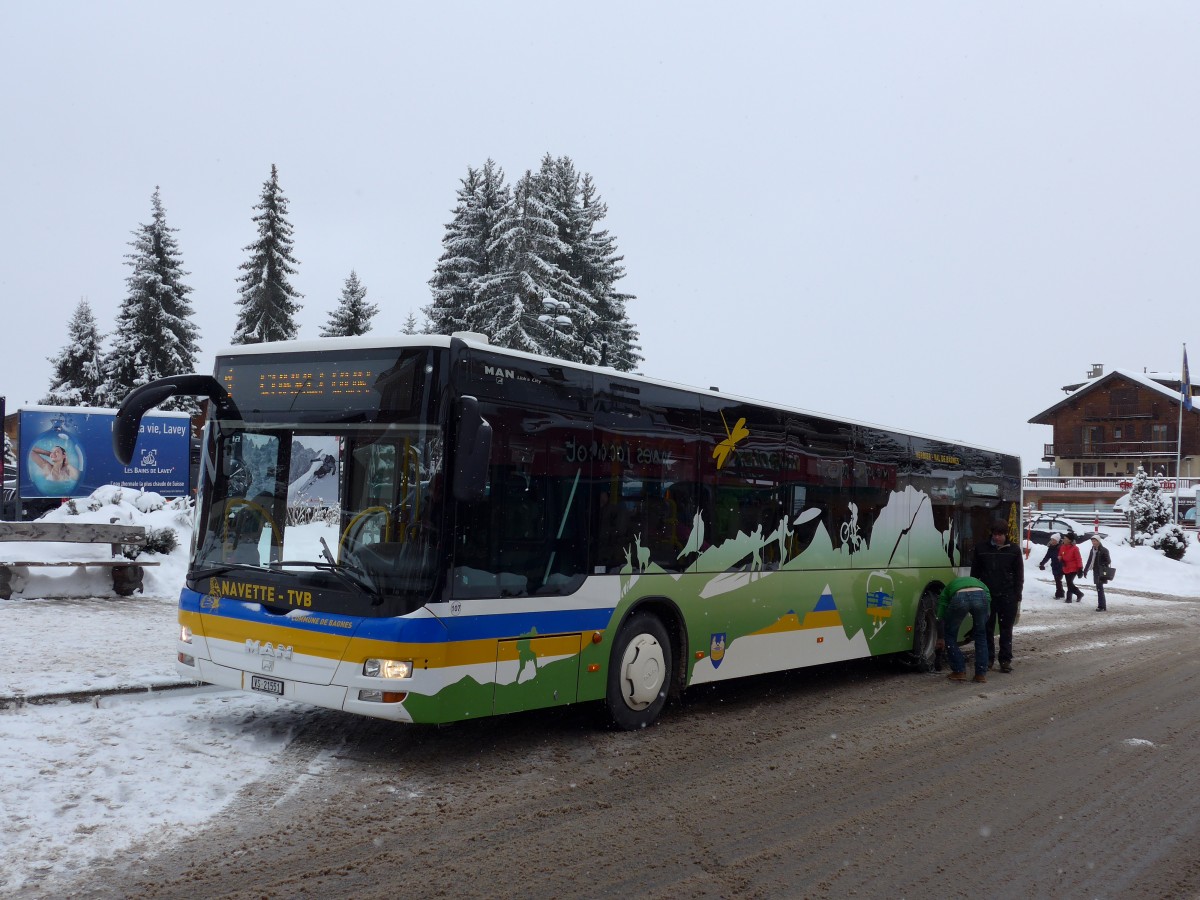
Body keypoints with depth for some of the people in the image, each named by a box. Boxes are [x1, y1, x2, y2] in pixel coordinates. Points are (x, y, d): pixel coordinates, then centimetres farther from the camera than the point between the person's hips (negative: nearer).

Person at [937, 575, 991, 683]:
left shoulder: (947, 589, 40)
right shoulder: (979, 582, 44)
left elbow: (941, 616, 35)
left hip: (959, 598, -2)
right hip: (981, 596, 2)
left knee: (950, 635, 22)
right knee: (980, 635, 25)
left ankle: (959, 671, 22)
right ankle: (981, 674, 24)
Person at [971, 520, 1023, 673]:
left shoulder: (1013, 550, 2)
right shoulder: (981, 549, 3)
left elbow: (1019, 575, 5)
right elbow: (974, 573, 7)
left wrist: (1017, 596, 0)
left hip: (1007, 597, -1)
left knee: (1006, 629, 4)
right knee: (987, 629, 6)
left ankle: (1006, 660, 8)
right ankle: (988, 658, 14)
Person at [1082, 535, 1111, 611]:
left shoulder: (1104, 550, -9)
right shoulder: (1092, 550, 14)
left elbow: (1108, 561, -11)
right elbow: (1089, 561, 21)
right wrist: (1085, 570, 21)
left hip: (1101, 572, -7)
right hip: (1095, 571, 7)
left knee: (1099, 588, -11)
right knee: (1099, 588, 10)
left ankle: (1101, 606, -10)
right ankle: (1102, 605, 17)